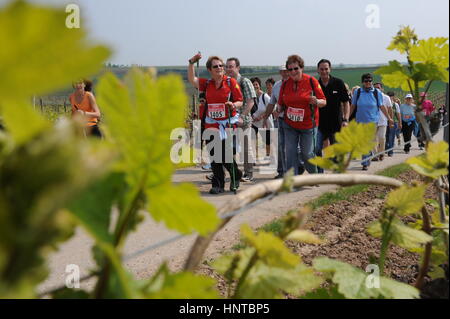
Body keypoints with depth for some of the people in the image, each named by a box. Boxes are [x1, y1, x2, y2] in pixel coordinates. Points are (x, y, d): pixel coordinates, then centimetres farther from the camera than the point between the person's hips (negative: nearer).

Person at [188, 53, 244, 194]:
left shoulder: (231, 82, 1)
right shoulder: (207, 83, 10)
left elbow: (240, 101, 1)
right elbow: (192, 79, -3)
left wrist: (233, 105, -20)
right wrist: (191, 63, -11)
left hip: (228, 124, -3)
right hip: (212, 125, 3)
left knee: (227, 156, -6)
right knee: (214, 156, 4)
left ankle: (236, 176, 22)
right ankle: (218, 184, 13)